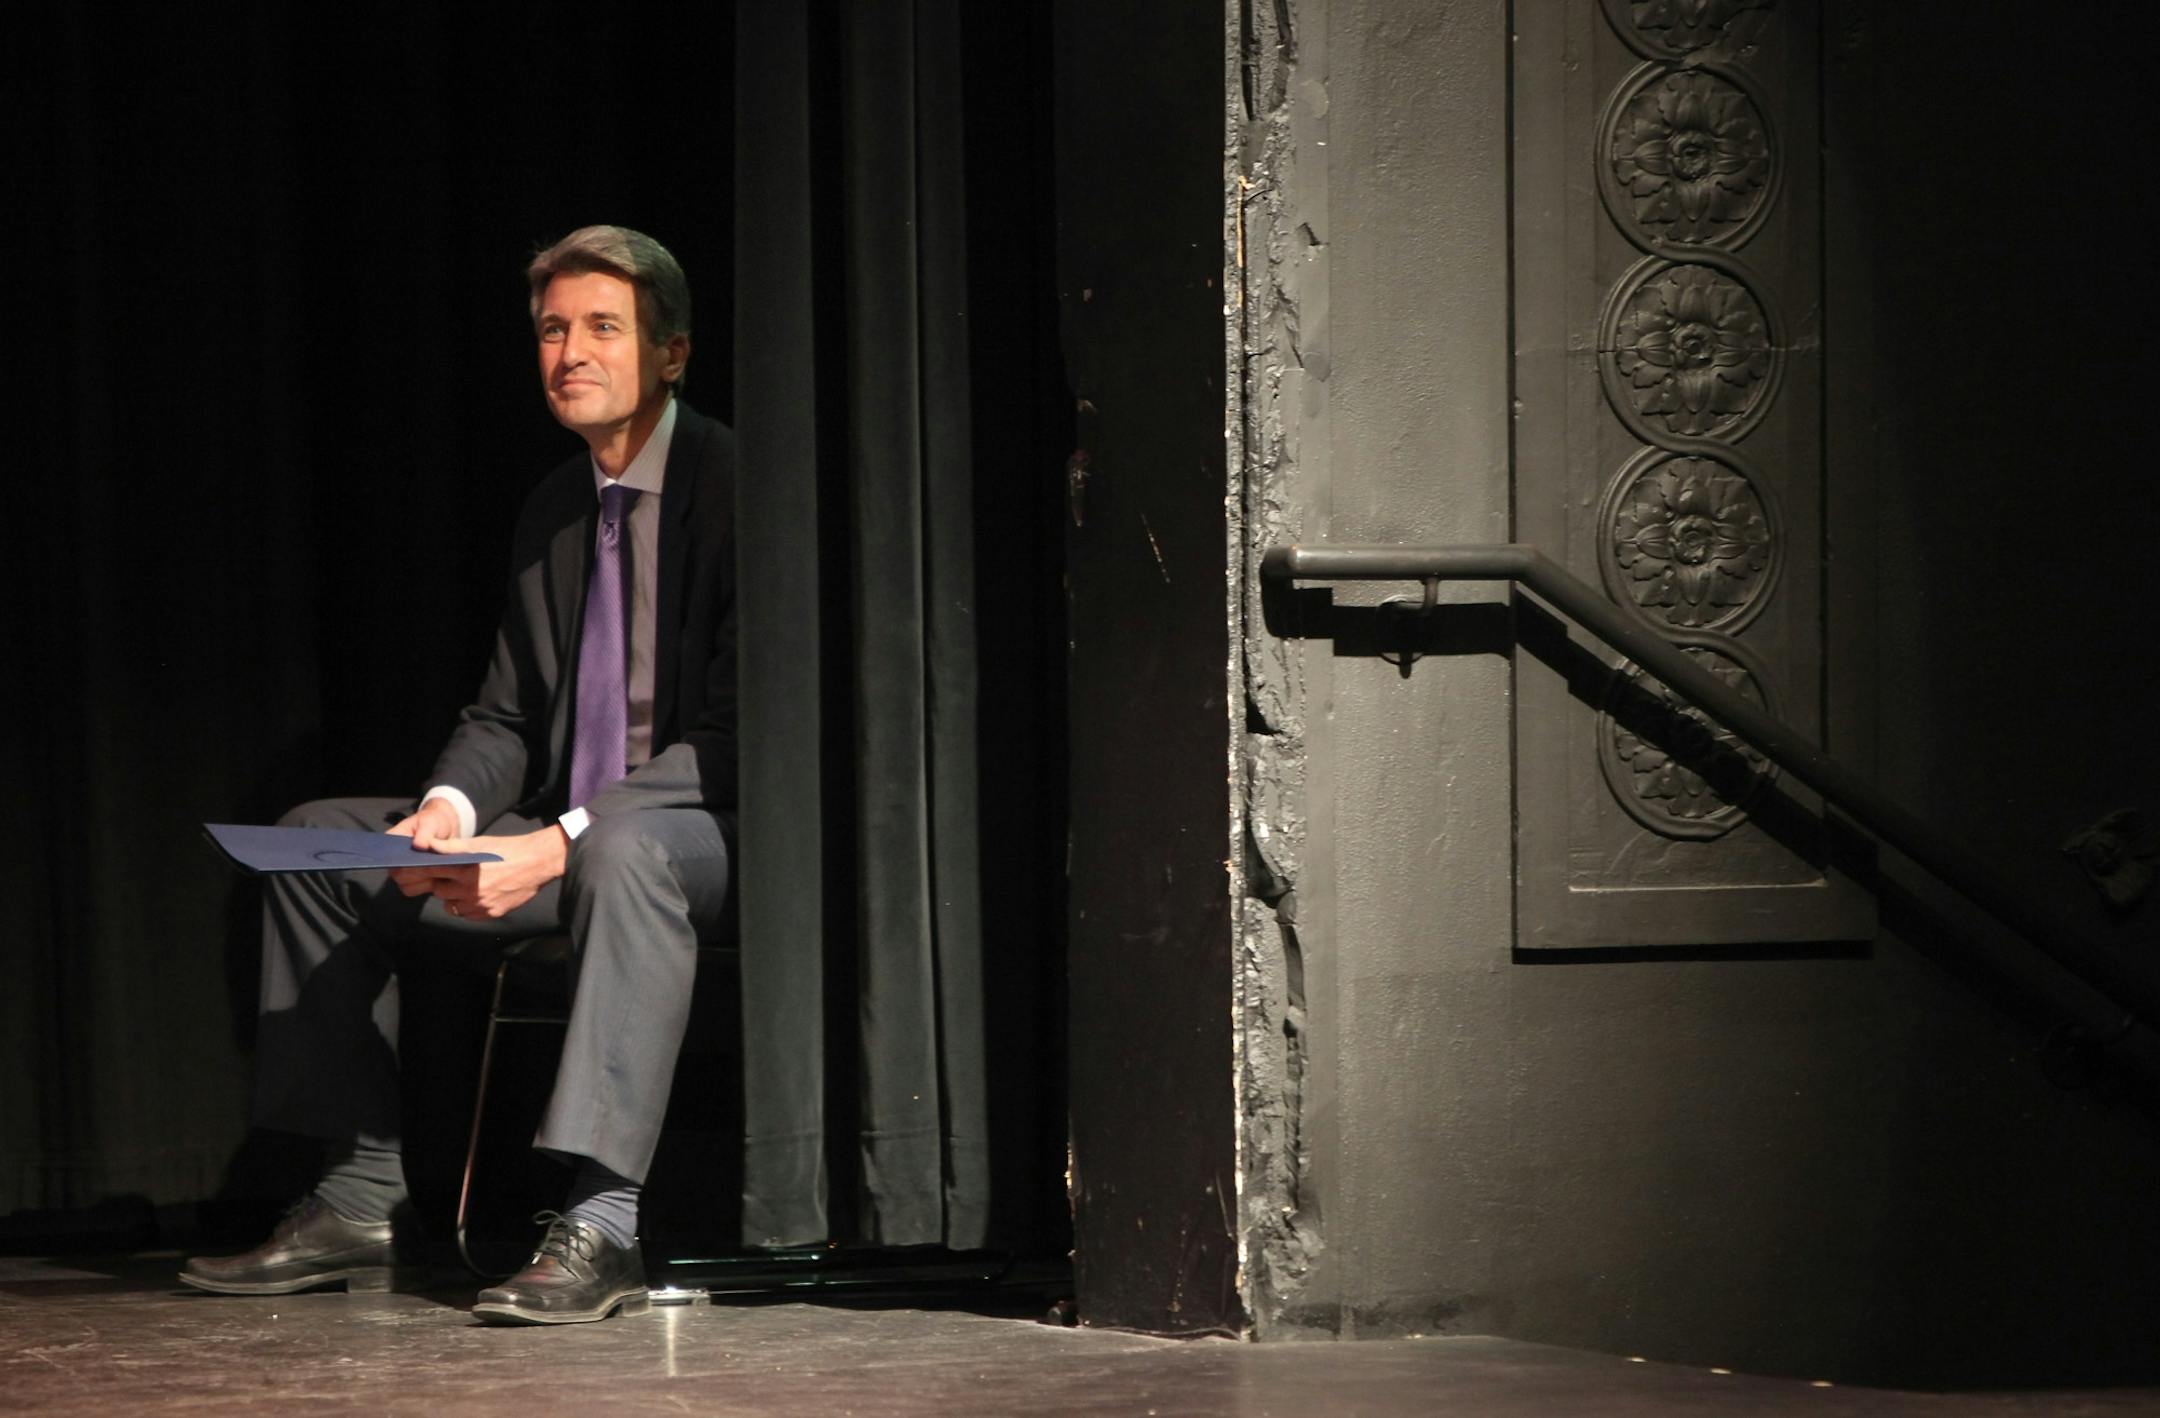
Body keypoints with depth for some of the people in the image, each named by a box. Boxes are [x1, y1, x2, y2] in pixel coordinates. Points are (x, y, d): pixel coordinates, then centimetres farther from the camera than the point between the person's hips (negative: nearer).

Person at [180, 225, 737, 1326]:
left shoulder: (735, 485, -13)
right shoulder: (554, 510, 13)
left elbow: (734, 737, -19)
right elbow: (507, 716, 15)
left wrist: (563, 844, -28)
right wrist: (451, 807, -9)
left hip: (711, 830, -9)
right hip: (571, 833, 9)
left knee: (625, 846, -41)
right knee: (319, 839, 3)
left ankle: (600, 1225, -45)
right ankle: (361, 1204, 0)